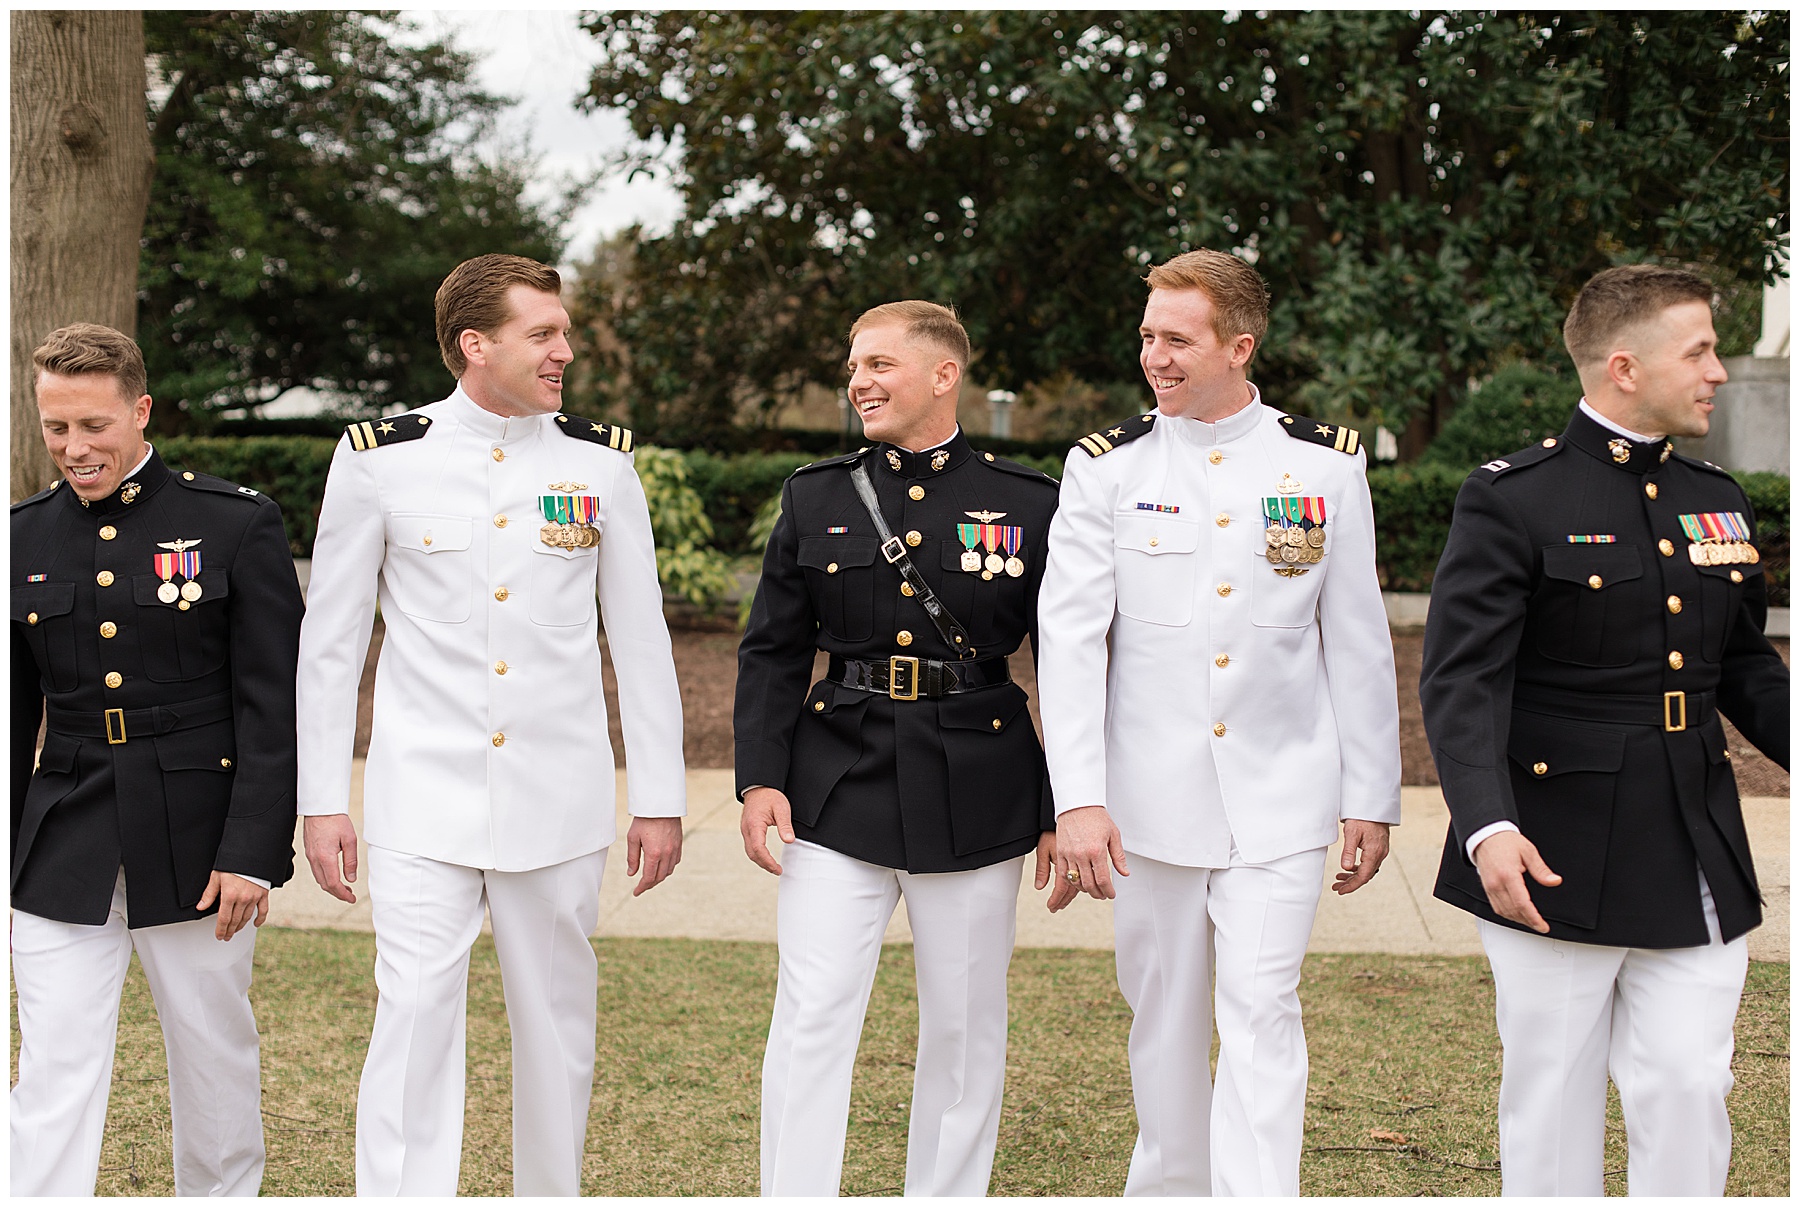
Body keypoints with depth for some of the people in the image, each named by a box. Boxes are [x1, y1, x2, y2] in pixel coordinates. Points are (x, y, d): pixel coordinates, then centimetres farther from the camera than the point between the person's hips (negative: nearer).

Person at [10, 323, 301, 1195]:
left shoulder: (238, 525, -5)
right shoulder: (23, 538, 5)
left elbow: (274, 706, -7)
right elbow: (12, 714, 13)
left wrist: (252, 852, -13)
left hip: (195, 846, -2)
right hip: (62, 852, 2)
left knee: (216, 1056, 12)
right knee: (53, 1075, -1)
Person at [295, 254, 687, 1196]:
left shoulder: (601, 461, 3)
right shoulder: (379, 458, -2)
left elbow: (641, 639, 8)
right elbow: (329, 642, 3)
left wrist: (660, 799, 6)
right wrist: (321, 803, 1)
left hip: (558, 799, 2)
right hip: (424, 798, -2)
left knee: (557, 1021, 10)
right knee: (415, 1014, -10)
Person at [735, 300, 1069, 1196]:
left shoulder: (1029, 505, 0)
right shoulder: (814, 499, 6)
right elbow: (772, 651, 7)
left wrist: (1066, 811, -1)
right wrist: (760, 778, -3)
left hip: (975, 799, -1)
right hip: (837, 791, 1)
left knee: (964, 1024, 9)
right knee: (811, 1018, -3)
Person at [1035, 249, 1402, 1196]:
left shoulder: (1326, 463, 1)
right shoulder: (1106, 467, -1)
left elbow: (1358, 643, 5)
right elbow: (1069, 639, -6)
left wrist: (1372, 798, 5)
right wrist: (1077, 799, -14)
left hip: (1279, 797, -1)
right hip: (1151, 798, 1)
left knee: (1261, 1013, -6)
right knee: (1163, 1017, 12)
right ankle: (1170, 1184, 30)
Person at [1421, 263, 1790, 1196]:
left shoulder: (1718, 502, 12)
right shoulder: (1512, 500, -9)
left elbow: (1748, 672, 18)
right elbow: (1461, 680, -16)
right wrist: (1488, 825, -29)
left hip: (1696, 867, 5)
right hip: (1559, 864, -5)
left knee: (1692, 1090, 4)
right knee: (1554, 1100, 7)